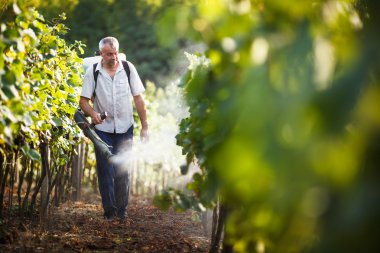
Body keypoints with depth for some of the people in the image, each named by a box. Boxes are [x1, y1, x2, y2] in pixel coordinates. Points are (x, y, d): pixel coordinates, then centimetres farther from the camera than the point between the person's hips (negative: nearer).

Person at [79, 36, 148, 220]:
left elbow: (138, 98, 2)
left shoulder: (128, 68, -1)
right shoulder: (92, 72, -5)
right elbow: (83, 100, -4)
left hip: (125, 129, 1)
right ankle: (109, 210, 11)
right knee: (105, 170, 0)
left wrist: (144, 126, 0)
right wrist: (93, 113, -25)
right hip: (103, 129, -1)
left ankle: (122, 208, 18)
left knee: (123, 170, 5)